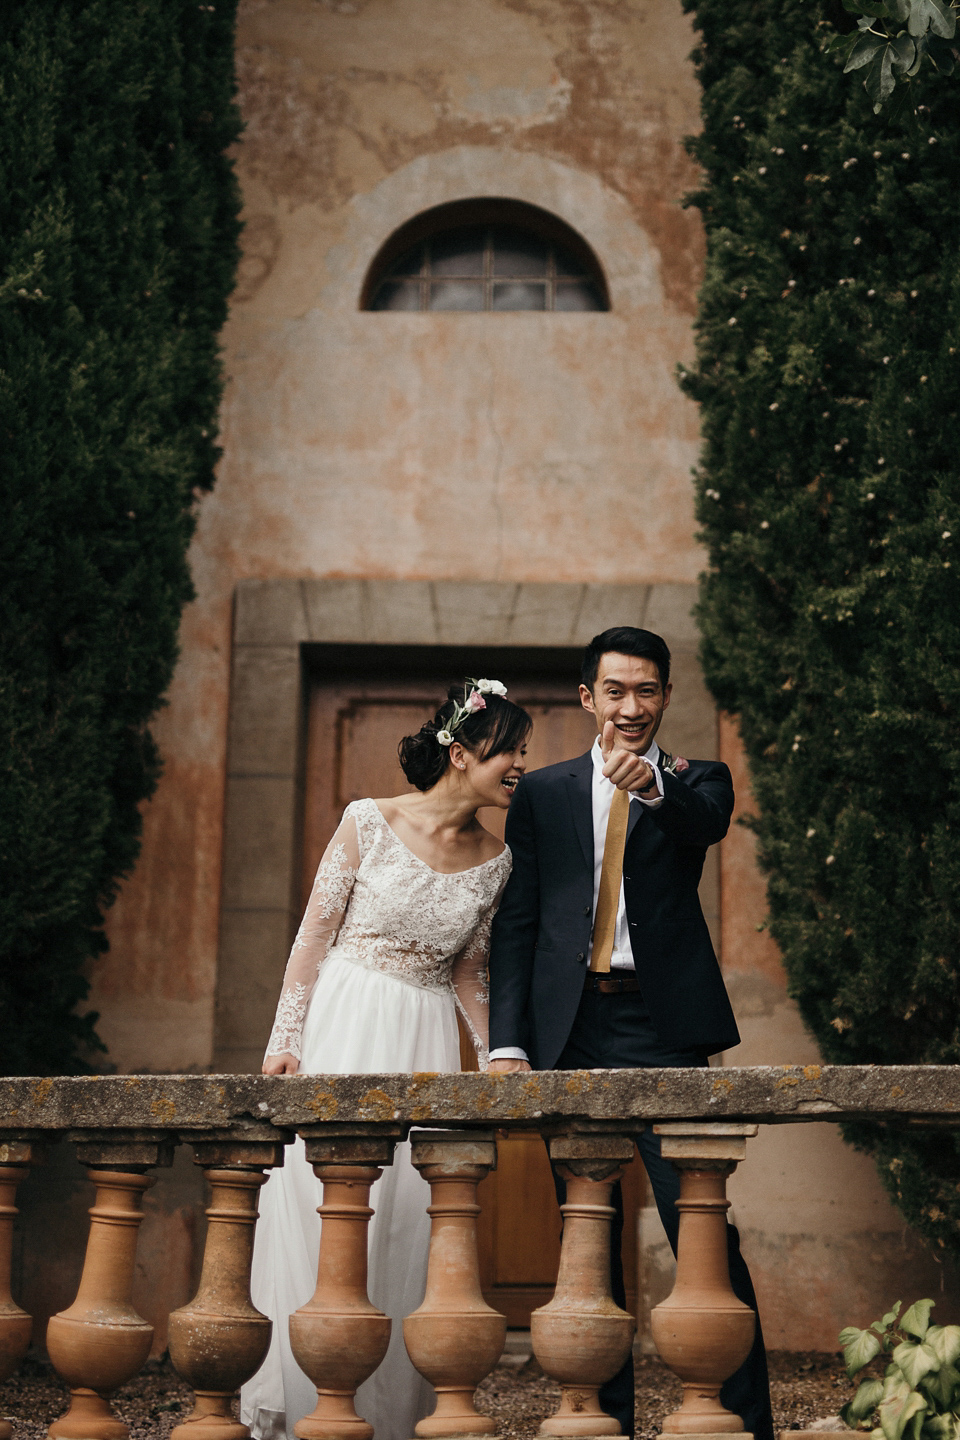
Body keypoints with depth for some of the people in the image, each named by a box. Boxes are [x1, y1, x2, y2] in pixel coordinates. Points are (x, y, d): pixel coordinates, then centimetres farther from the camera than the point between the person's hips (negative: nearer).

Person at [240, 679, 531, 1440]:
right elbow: (315, 934, -2)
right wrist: (285, 1038, -6)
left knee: (408, 1214, 0)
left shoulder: (495, 860, 5)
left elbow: (467, 973, 12)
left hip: (426, 1044, 3)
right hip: (345, 1027, -3)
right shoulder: (370, 822, -6)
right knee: (327, 1201, -5)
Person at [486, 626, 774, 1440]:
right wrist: (508, 1041, -2)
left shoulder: (694, 781, 9)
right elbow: (515, 923, 9)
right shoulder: (544, 793, 14)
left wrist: (654, 784, -38)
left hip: (663, 1030, -3)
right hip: (571, 1032, 3)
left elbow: (708, 822, -16)